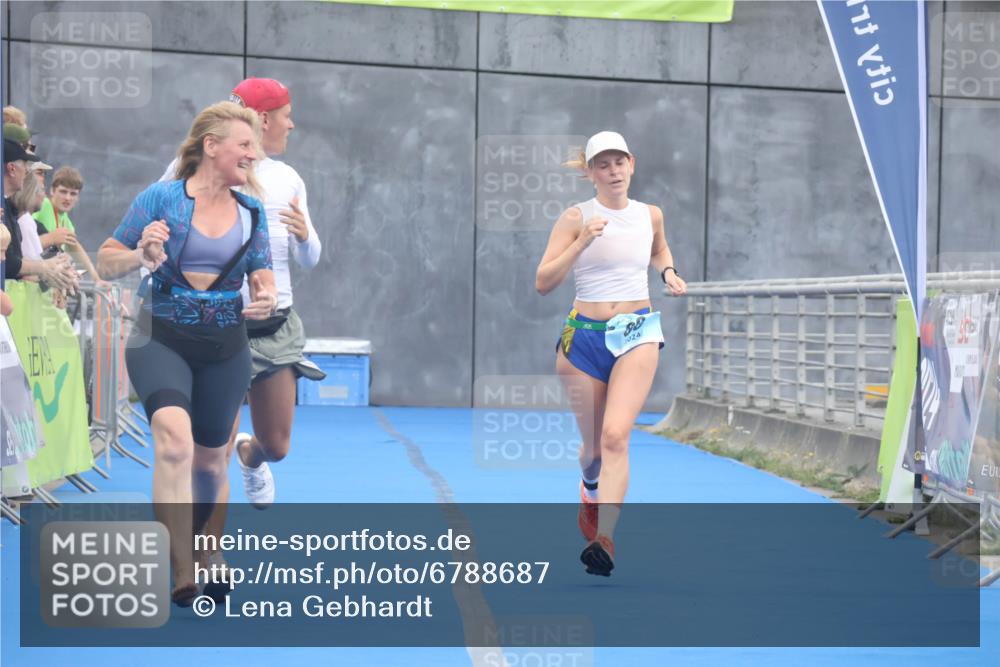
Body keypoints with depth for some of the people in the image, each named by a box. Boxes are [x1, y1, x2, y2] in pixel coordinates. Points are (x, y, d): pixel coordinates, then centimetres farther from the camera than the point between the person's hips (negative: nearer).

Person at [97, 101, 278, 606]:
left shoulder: (251, 211, 5)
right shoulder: (160, 198, -7)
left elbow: (262, 276, 11)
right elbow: (107, 262, -2)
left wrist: (267, 298, -12)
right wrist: (141, 255, -24)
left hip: (225, 347, 5)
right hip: (162, 338, -4)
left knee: (210, 457, 14)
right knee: (175, 439, -27)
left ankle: (193, 546, 42)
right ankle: (183, 575, -23)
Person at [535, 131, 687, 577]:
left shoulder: (650, 215, 6)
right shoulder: (576, 217, -4)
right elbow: (543, 283, -11)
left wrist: (668, 272, 8)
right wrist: (582, 242, -22)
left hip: (638, 332, 0)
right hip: (584, 336, 0)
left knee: (616, 436, -20)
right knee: (594, 445, 10)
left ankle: (604, 540, -23)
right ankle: (590, 488, 48)